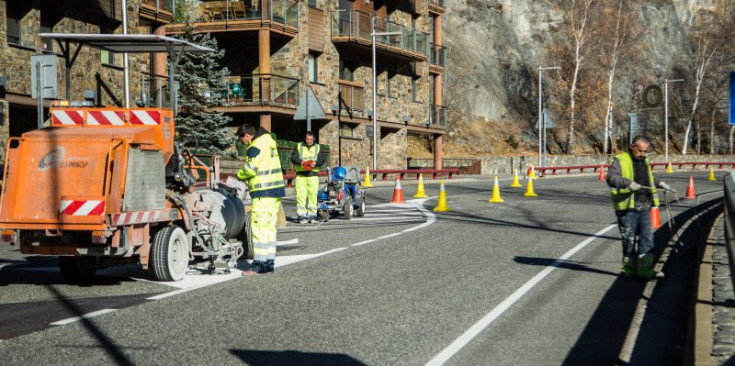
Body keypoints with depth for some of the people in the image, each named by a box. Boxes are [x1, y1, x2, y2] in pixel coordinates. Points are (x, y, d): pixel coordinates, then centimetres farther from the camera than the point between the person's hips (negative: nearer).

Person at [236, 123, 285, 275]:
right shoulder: (269, 144, 18)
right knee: (270, 227, 12)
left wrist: (240, 175, 3)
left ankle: (259, 264, -9)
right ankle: (269, 261, 15)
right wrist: (248, 179, 13)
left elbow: (250, 169, -17)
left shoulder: (255, 147, -12)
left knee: (259, 226, -8)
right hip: (276, 189, 10)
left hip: (263, 193, -10)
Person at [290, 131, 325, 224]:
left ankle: (312, 216, 1)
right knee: (301, 195, -7)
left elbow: (321, 160, 6)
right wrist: (300, 161, -16)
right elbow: (293, 157, 3)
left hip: (313, 175, 1)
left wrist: (316, 163, -15)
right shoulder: (299, 146, 11)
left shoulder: (318, 147, 13)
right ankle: (301, 216, -6)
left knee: (313, 195, -4)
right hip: (301, 175, -1)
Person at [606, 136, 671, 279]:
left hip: (644, 208, 7)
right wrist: (628, 183, -33)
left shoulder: (644, 161, 18)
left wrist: (659, 184, 17)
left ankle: (646, 270, 2)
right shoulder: (621, 160, -6)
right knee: (629, 239, 3)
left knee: (647, 238, 1)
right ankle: (629, 269, 15)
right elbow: (611, 177, -20)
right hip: (628, 208, -7)